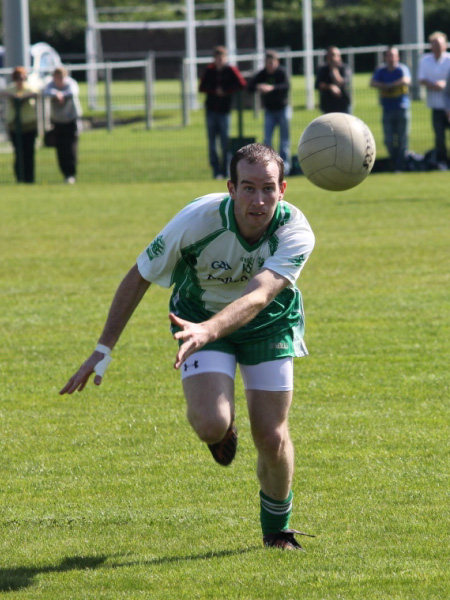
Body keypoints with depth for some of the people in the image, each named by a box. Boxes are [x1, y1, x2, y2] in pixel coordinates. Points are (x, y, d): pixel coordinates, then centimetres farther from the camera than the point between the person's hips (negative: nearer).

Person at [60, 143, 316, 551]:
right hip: (200, 320, -1)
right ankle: (223, 430, 16)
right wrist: (103, 351, -14)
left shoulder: (296, 233, -31)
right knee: (211, 424, -24)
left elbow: (258, 296, -45)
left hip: (269, 324, 1)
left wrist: (206, 332, -64)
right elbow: (139, 277, -16)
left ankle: (278, 529, 25)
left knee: (272, 439, -5)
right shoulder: (198, 219, -31)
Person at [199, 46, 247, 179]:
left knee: (225, 143, -4)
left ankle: (225, 171, 2)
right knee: (212, 143, -1)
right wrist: (215, 91, -10)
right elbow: (202, 88, 5)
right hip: (211, 110, 3)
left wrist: (226, 91, -10)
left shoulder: (231, 71, -1)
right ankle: (216, 172, 1)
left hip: (224, 110, -3)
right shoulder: (209, 71, 8)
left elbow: (242, 84, -11)